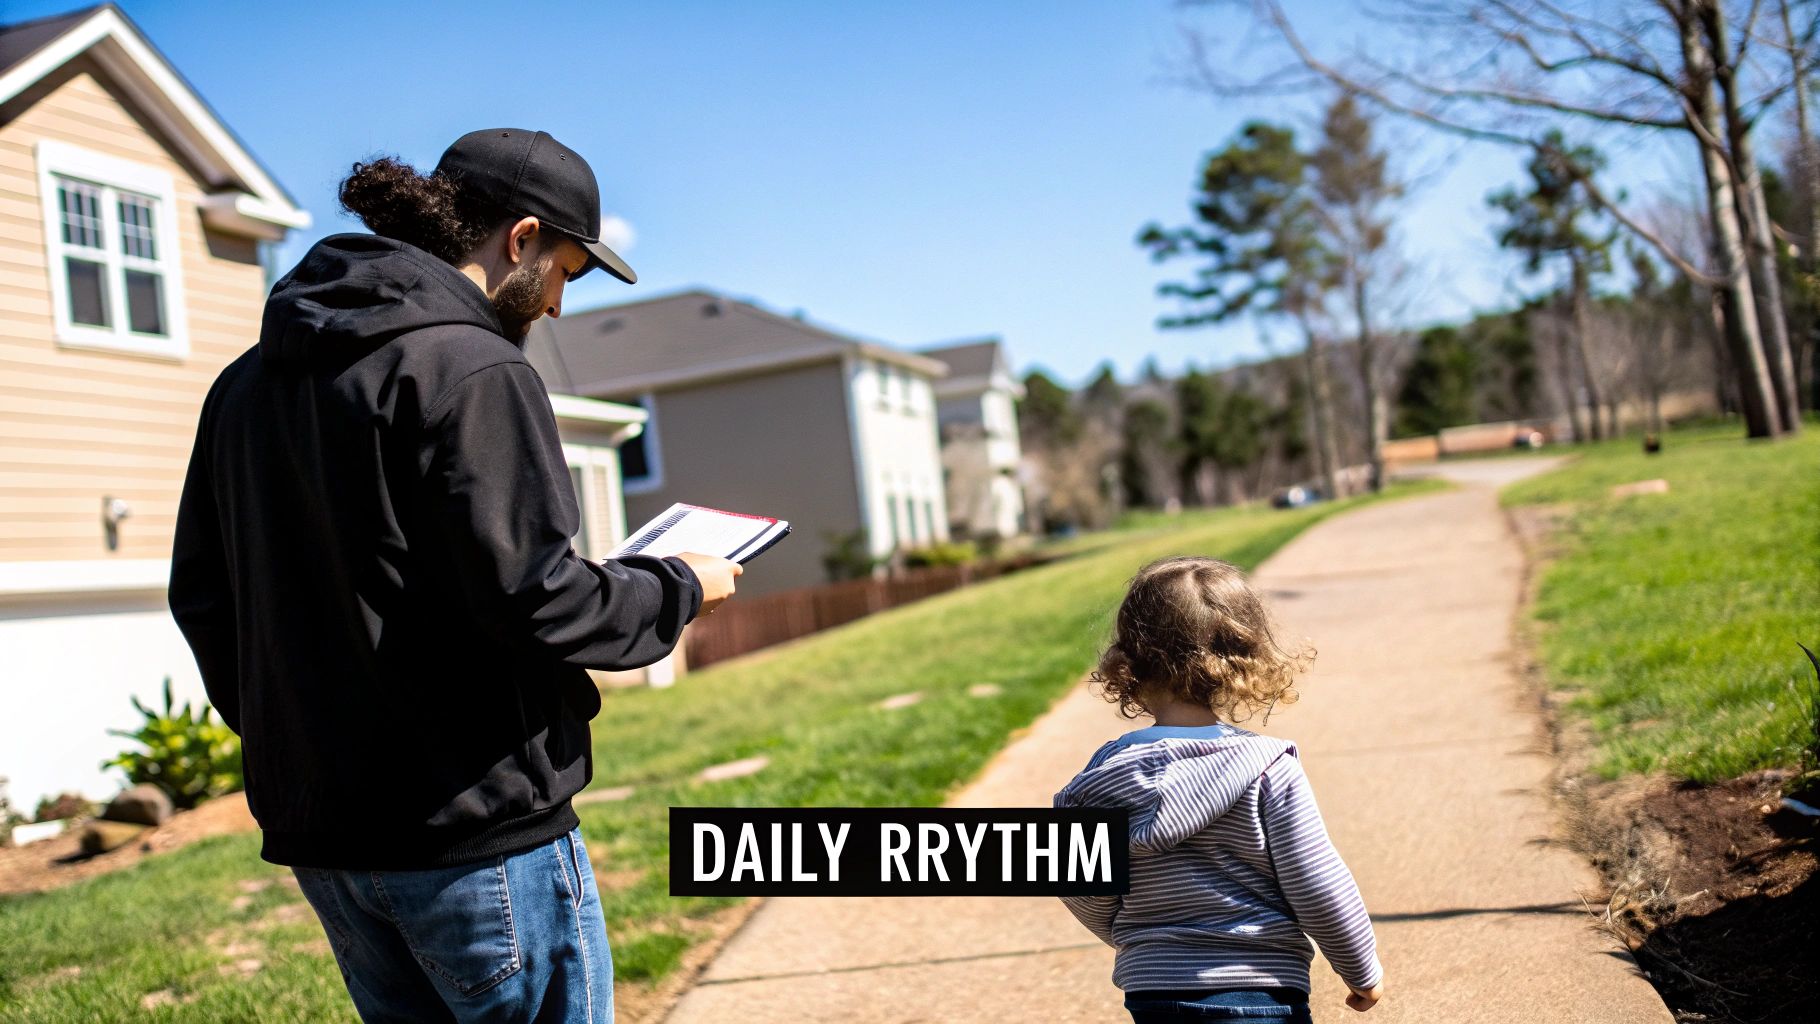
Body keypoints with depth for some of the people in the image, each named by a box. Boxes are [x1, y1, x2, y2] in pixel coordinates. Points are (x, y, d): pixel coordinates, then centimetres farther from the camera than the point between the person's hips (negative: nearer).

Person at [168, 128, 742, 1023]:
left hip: (312, 828, 8)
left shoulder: (248, 379, 11)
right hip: (474, 831, -8)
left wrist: (279, 727, 20)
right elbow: (535, 599, -20)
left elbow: (199, 591, 14)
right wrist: (679, 589, -4)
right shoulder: (473, 369, -15)